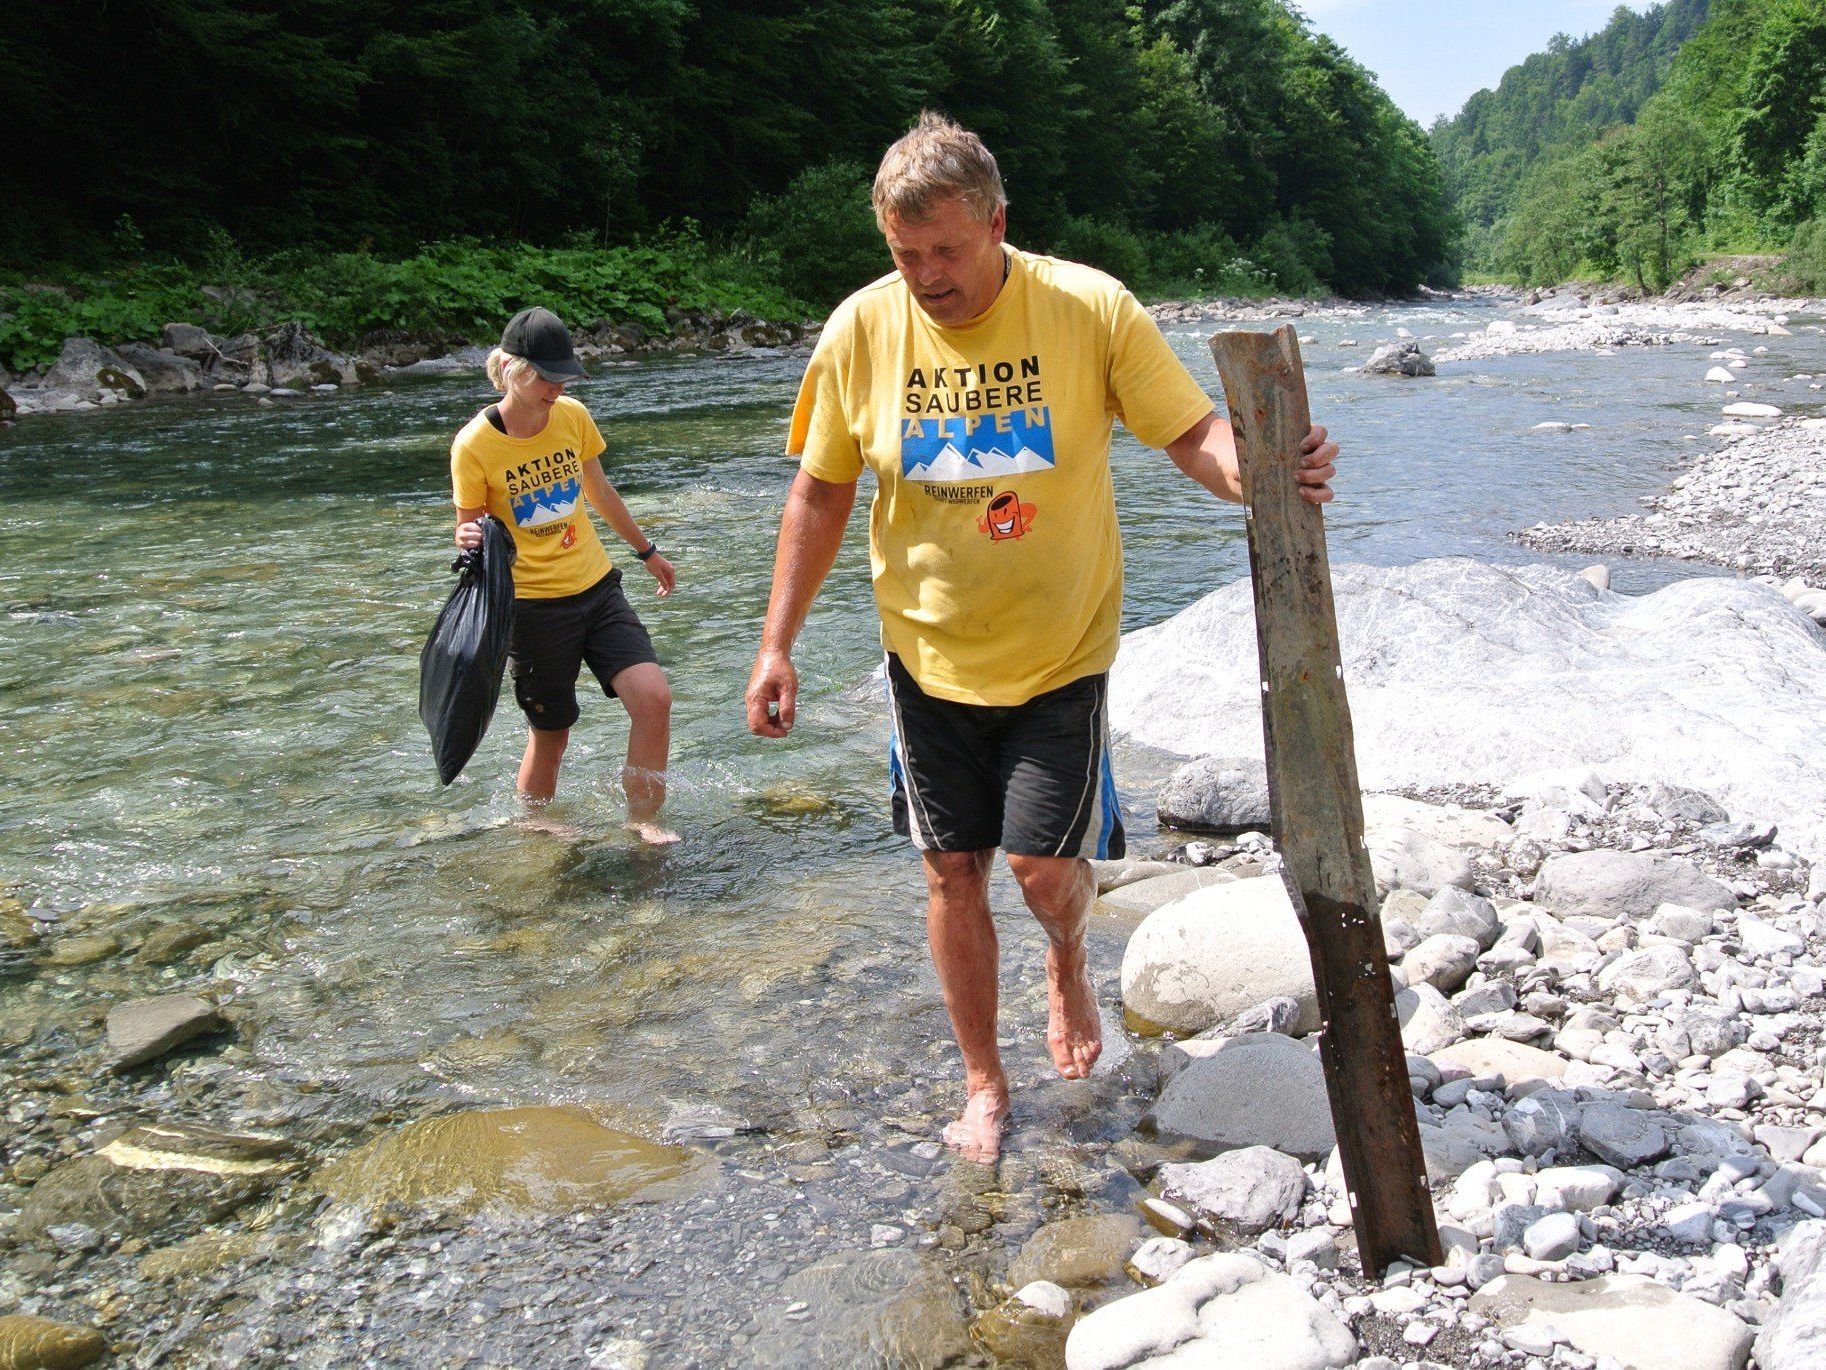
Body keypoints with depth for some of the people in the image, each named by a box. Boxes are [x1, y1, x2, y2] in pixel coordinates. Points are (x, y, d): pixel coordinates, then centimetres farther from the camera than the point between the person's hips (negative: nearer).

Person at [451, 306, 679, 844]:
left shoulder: (573, 416, 0)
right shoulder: (475, 444, -13)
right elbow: (470, 528, -4)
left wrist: (647, 551, 27)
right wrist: (469, 541, -29)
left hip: (597, 588, 4)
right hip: (532, 605, -4)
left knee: (654, 699, -12)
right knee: (549, 734, 5)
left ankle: (642, 819, 6)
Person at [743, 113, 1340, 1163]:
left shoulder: (1089, 308, -13)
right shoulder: (862, 330, -7)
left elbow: (1194, 430, -9)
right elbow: (821, 493, 1)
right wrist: (776, 644, -2)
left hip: (1061, 653, -2)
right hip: (929, 655, 2)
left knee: (1047, 868, -6)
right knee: (953, 871, 8)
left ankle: (1069, 965, 33)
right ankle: (985, 1081, 29)